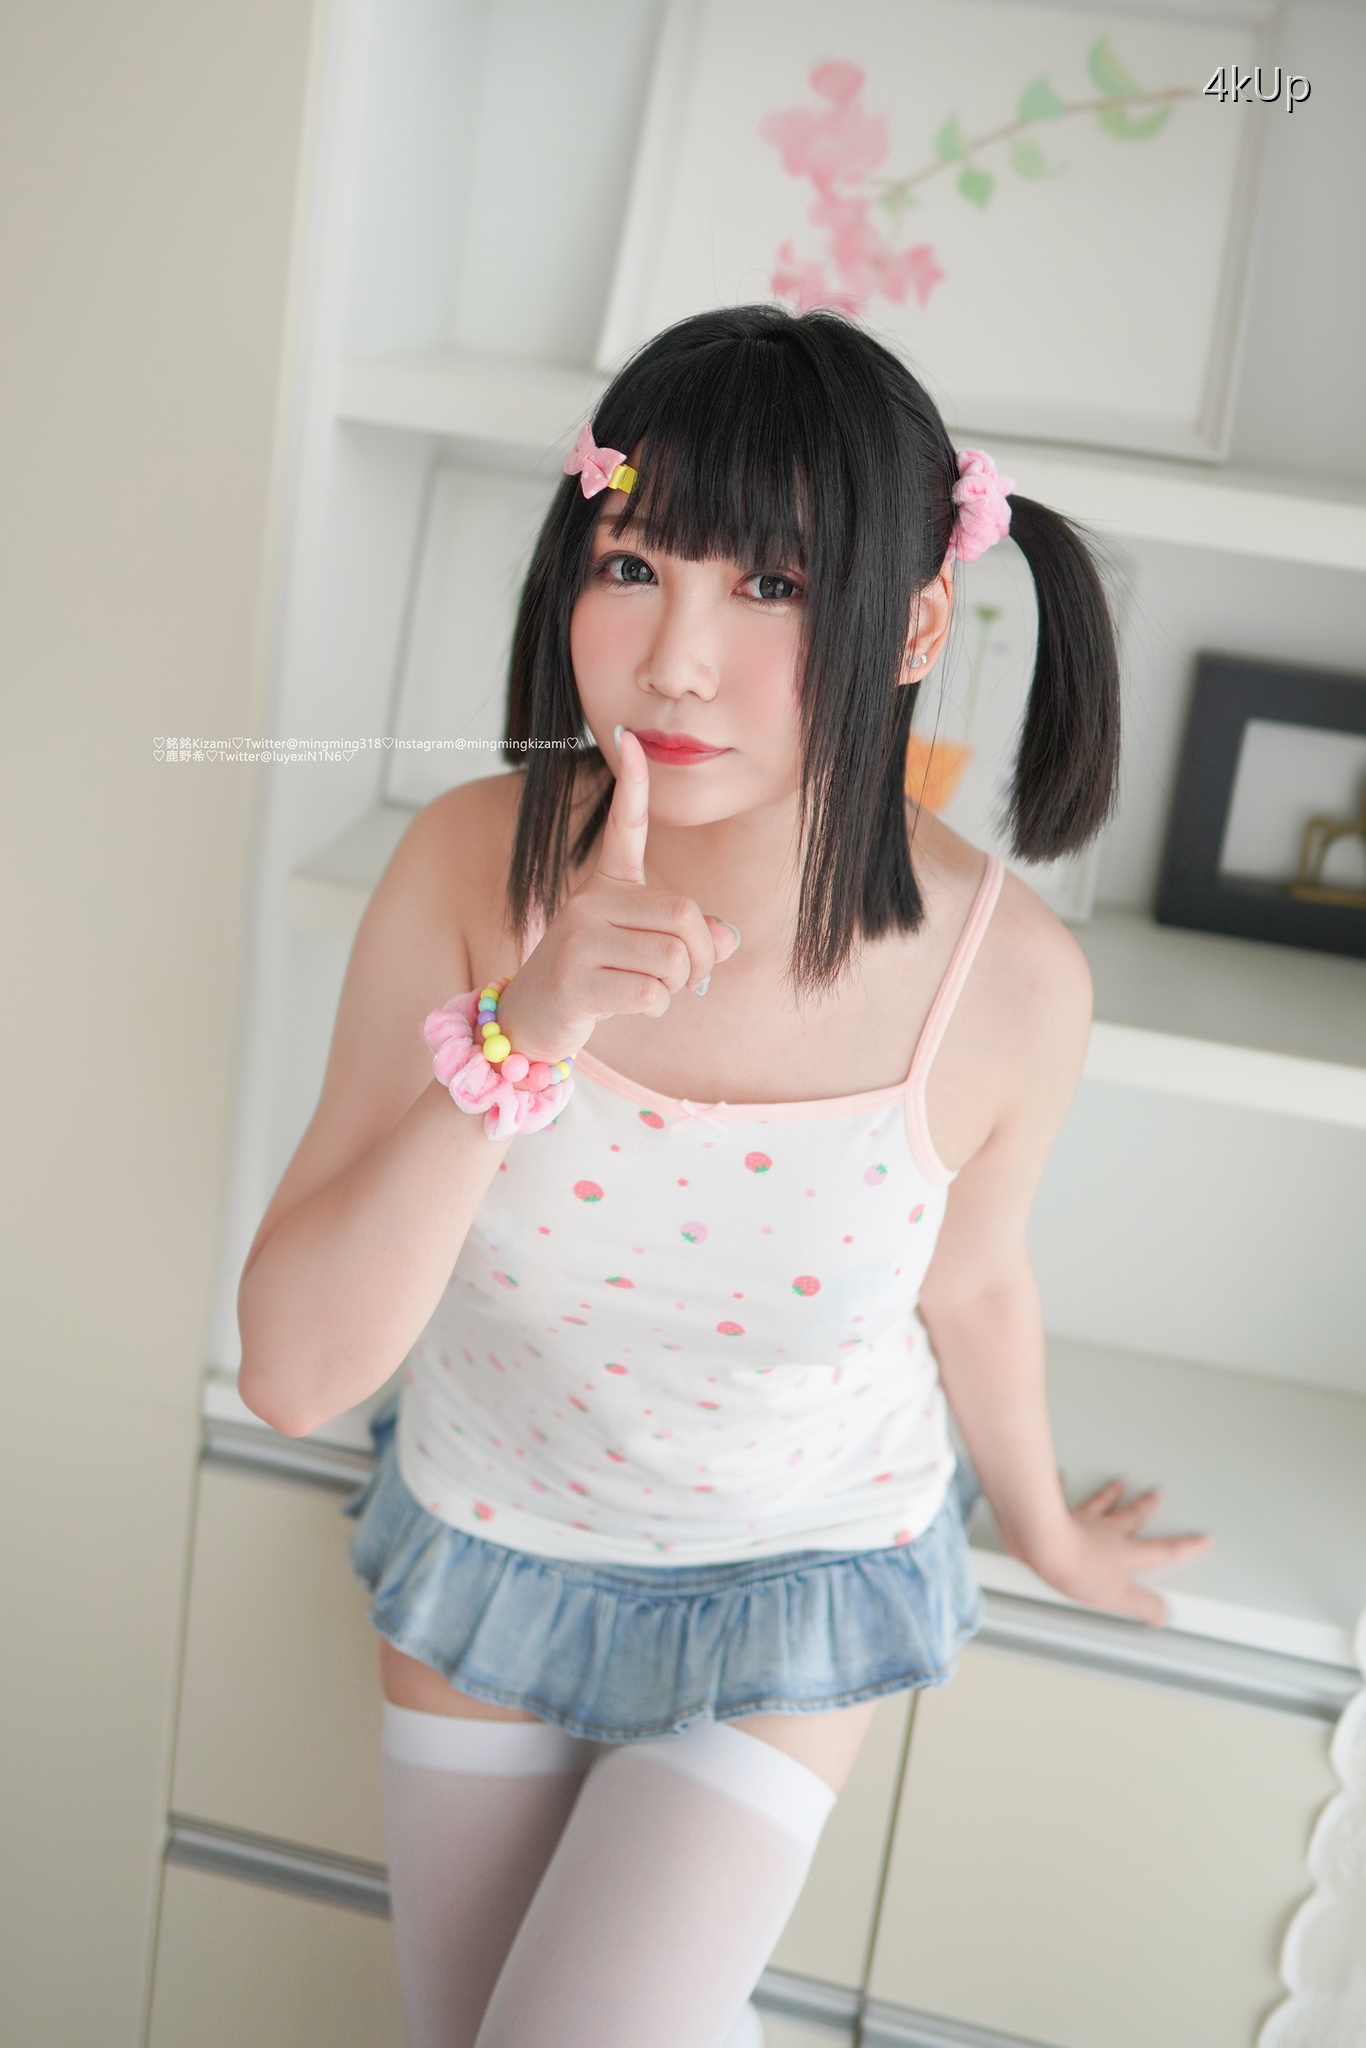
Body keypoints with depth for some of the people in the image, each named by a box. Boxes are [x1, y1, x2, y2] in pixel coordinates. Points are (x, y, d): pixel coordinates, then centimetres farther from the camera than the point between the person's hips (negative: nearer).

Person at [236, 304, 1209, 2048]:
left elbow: (971, 1286, -4)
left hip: (796, 1597, -1)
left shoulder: (1004, 980, -27)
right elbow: (293, 1374, -27)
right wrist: (517, 1041, -41)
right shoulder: (472, 866, -25)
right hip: (482, 1552, 2)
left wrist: (1044, 1529, 14)